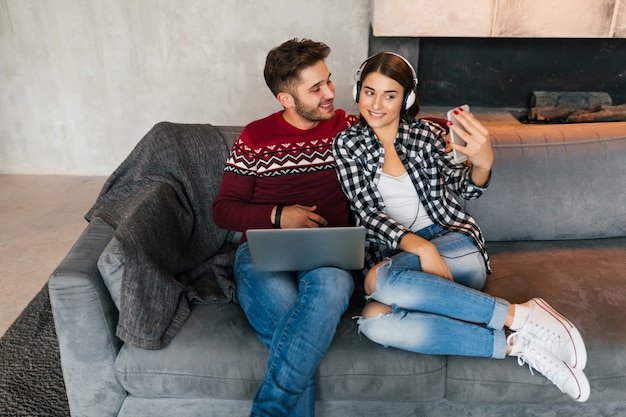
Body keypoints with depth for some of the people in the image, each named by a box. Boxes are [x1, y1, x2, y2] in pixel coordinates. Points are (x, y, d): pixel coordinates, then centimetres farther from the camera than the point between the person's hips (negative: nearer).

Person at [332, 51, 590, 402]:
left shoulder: (427, 133, 5)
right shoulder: (348, 144, 4)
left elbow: (465, 187, -2)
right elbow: (366, 211, -5)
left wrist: (482, 162, -28)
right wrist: (419, 245, -23)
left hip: (454, 245, -1)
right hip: (395, 253, 2)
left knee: (380, 280, -34)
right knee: (374, 323, -33)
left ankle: (518, 315, -24)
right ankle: (515, 343, -26)